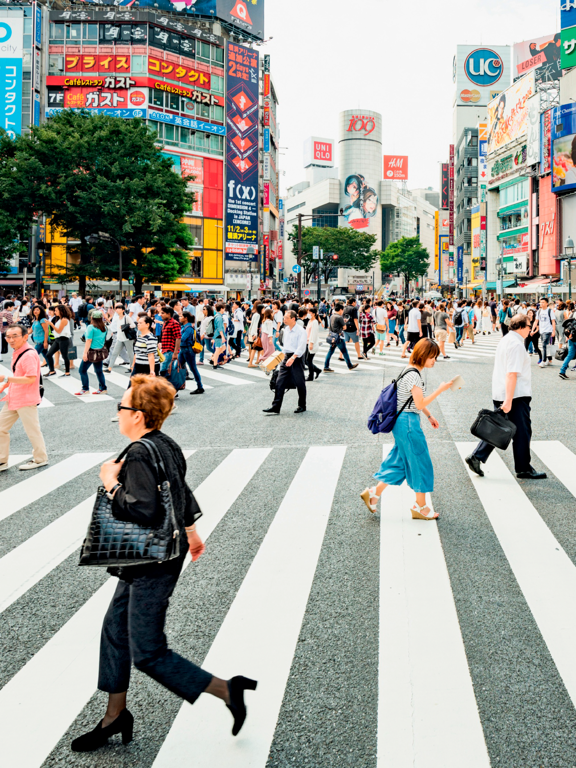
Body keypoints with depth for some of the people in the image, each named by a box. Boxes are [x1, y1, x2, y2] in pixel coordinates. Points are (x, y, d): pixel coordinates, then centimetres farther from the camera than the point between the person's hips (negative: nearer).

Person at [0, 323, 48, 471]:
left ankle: (40, 459, 21)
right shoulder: (16, 353, 11)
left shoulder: (29, 355, -20)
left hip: (26, 400, -10)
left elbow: (31, 378, -28)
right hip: (12, 399, 10)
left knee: (32, 430, 4)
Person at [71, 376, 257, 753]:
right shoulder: (166, 444, 5)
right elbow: (182, 491, 19)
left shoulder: (139, 454, -24)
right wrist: (191, 532, 32)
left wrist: (112, 485, -19)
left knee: (148, 653, -1)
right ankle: (115, 716, 34)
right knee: (115, 629, 19)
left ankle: (227, 690, 6)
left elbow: (145, 511, -33)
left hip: (152, 566, -10)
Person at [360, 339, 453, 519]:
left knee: (399, 461, 16)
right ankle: (420, 507, 13)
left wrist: (429, 416, 24)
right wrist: (440, 390, -20)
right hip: (408, 423, -10)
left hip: (403, 423, 10)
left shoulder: (413, 371, 12)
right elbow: (420, 403, -22)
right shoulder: (413, 375, -20)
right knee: (420, 462, 2)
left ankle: (373, 493, 19)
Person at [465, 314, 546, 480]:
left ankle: (476, 457, 7)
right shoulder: (517, 345, -17)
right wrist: (508, 401, -27)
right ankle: (524, 469, 12)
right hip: (516, 396, -9)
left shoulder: (504, 340, 13)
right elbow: (512, 374, -24)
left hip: (499, 395, 9)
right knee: (522, 432, 2)